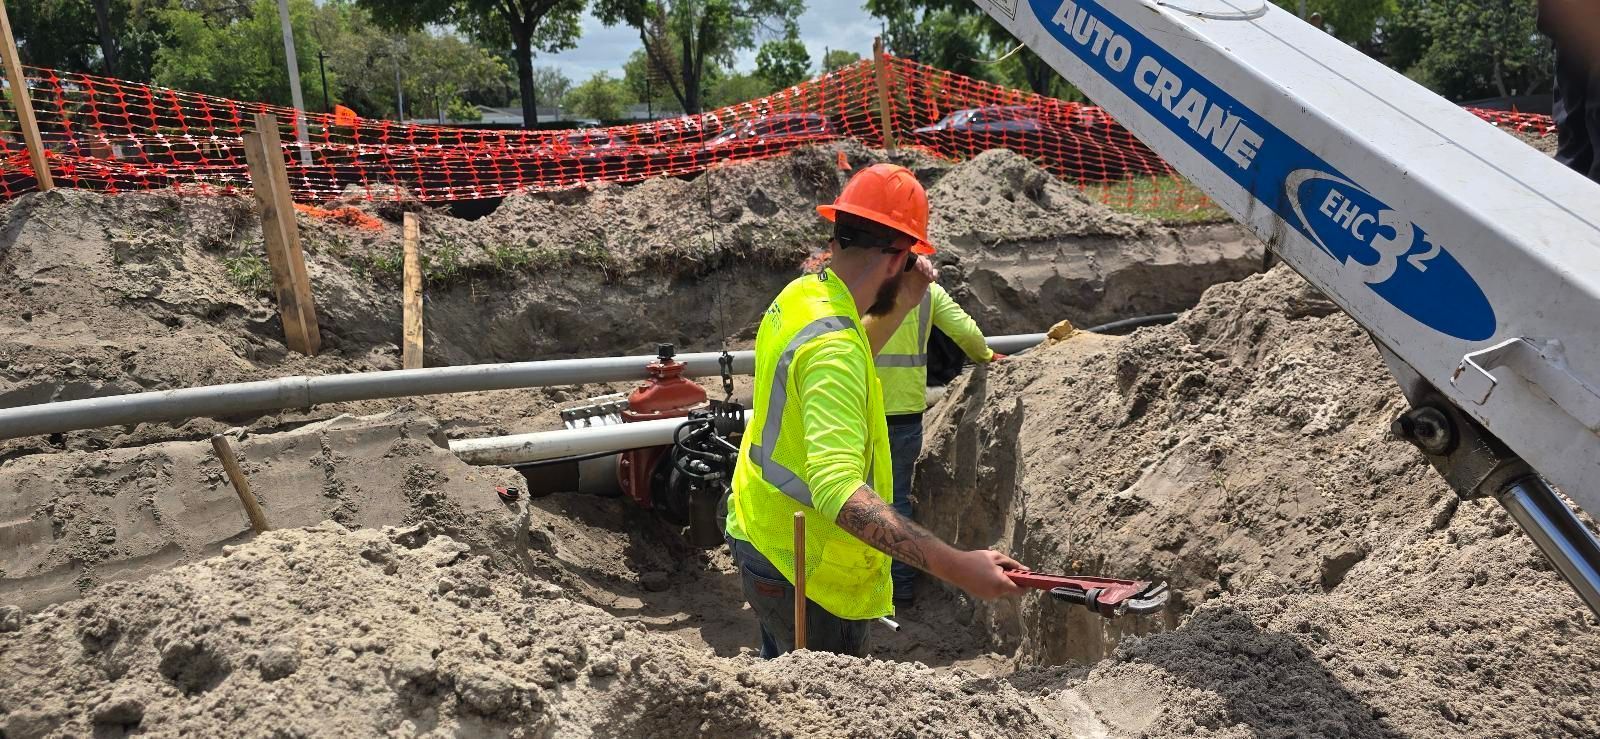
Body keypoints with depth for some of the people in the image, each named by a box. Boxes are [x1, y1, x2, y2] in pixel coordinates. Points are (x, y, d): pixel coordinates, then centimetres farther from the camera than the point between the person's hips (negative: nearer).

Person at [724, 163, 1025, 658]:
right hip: (808, 571, -9)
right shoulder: (832, 341, -30)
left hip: (759, 534, 9)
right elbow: (838, 489, -40)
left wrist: (900, 307, 7)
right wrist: (955, 566, -44)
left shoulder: (798, 294, -1)